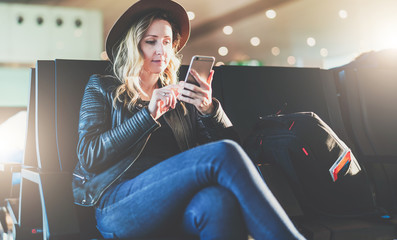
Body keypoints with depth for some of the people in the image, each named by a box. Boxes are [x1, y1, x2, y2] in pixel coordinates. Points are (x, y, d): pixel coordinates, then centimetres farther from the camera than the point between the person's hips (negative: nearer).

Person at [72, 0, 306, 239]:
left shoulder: (183, 97, 23)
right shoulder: (102, 87, 17)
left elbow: (228, 140, 13)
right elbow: (89, 157, 1)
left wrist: (209, 109, -7)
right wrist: (148, 114, -7)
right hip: (118, 204, -2)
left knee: (219, 202, -37)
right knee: (223, 154, -27)